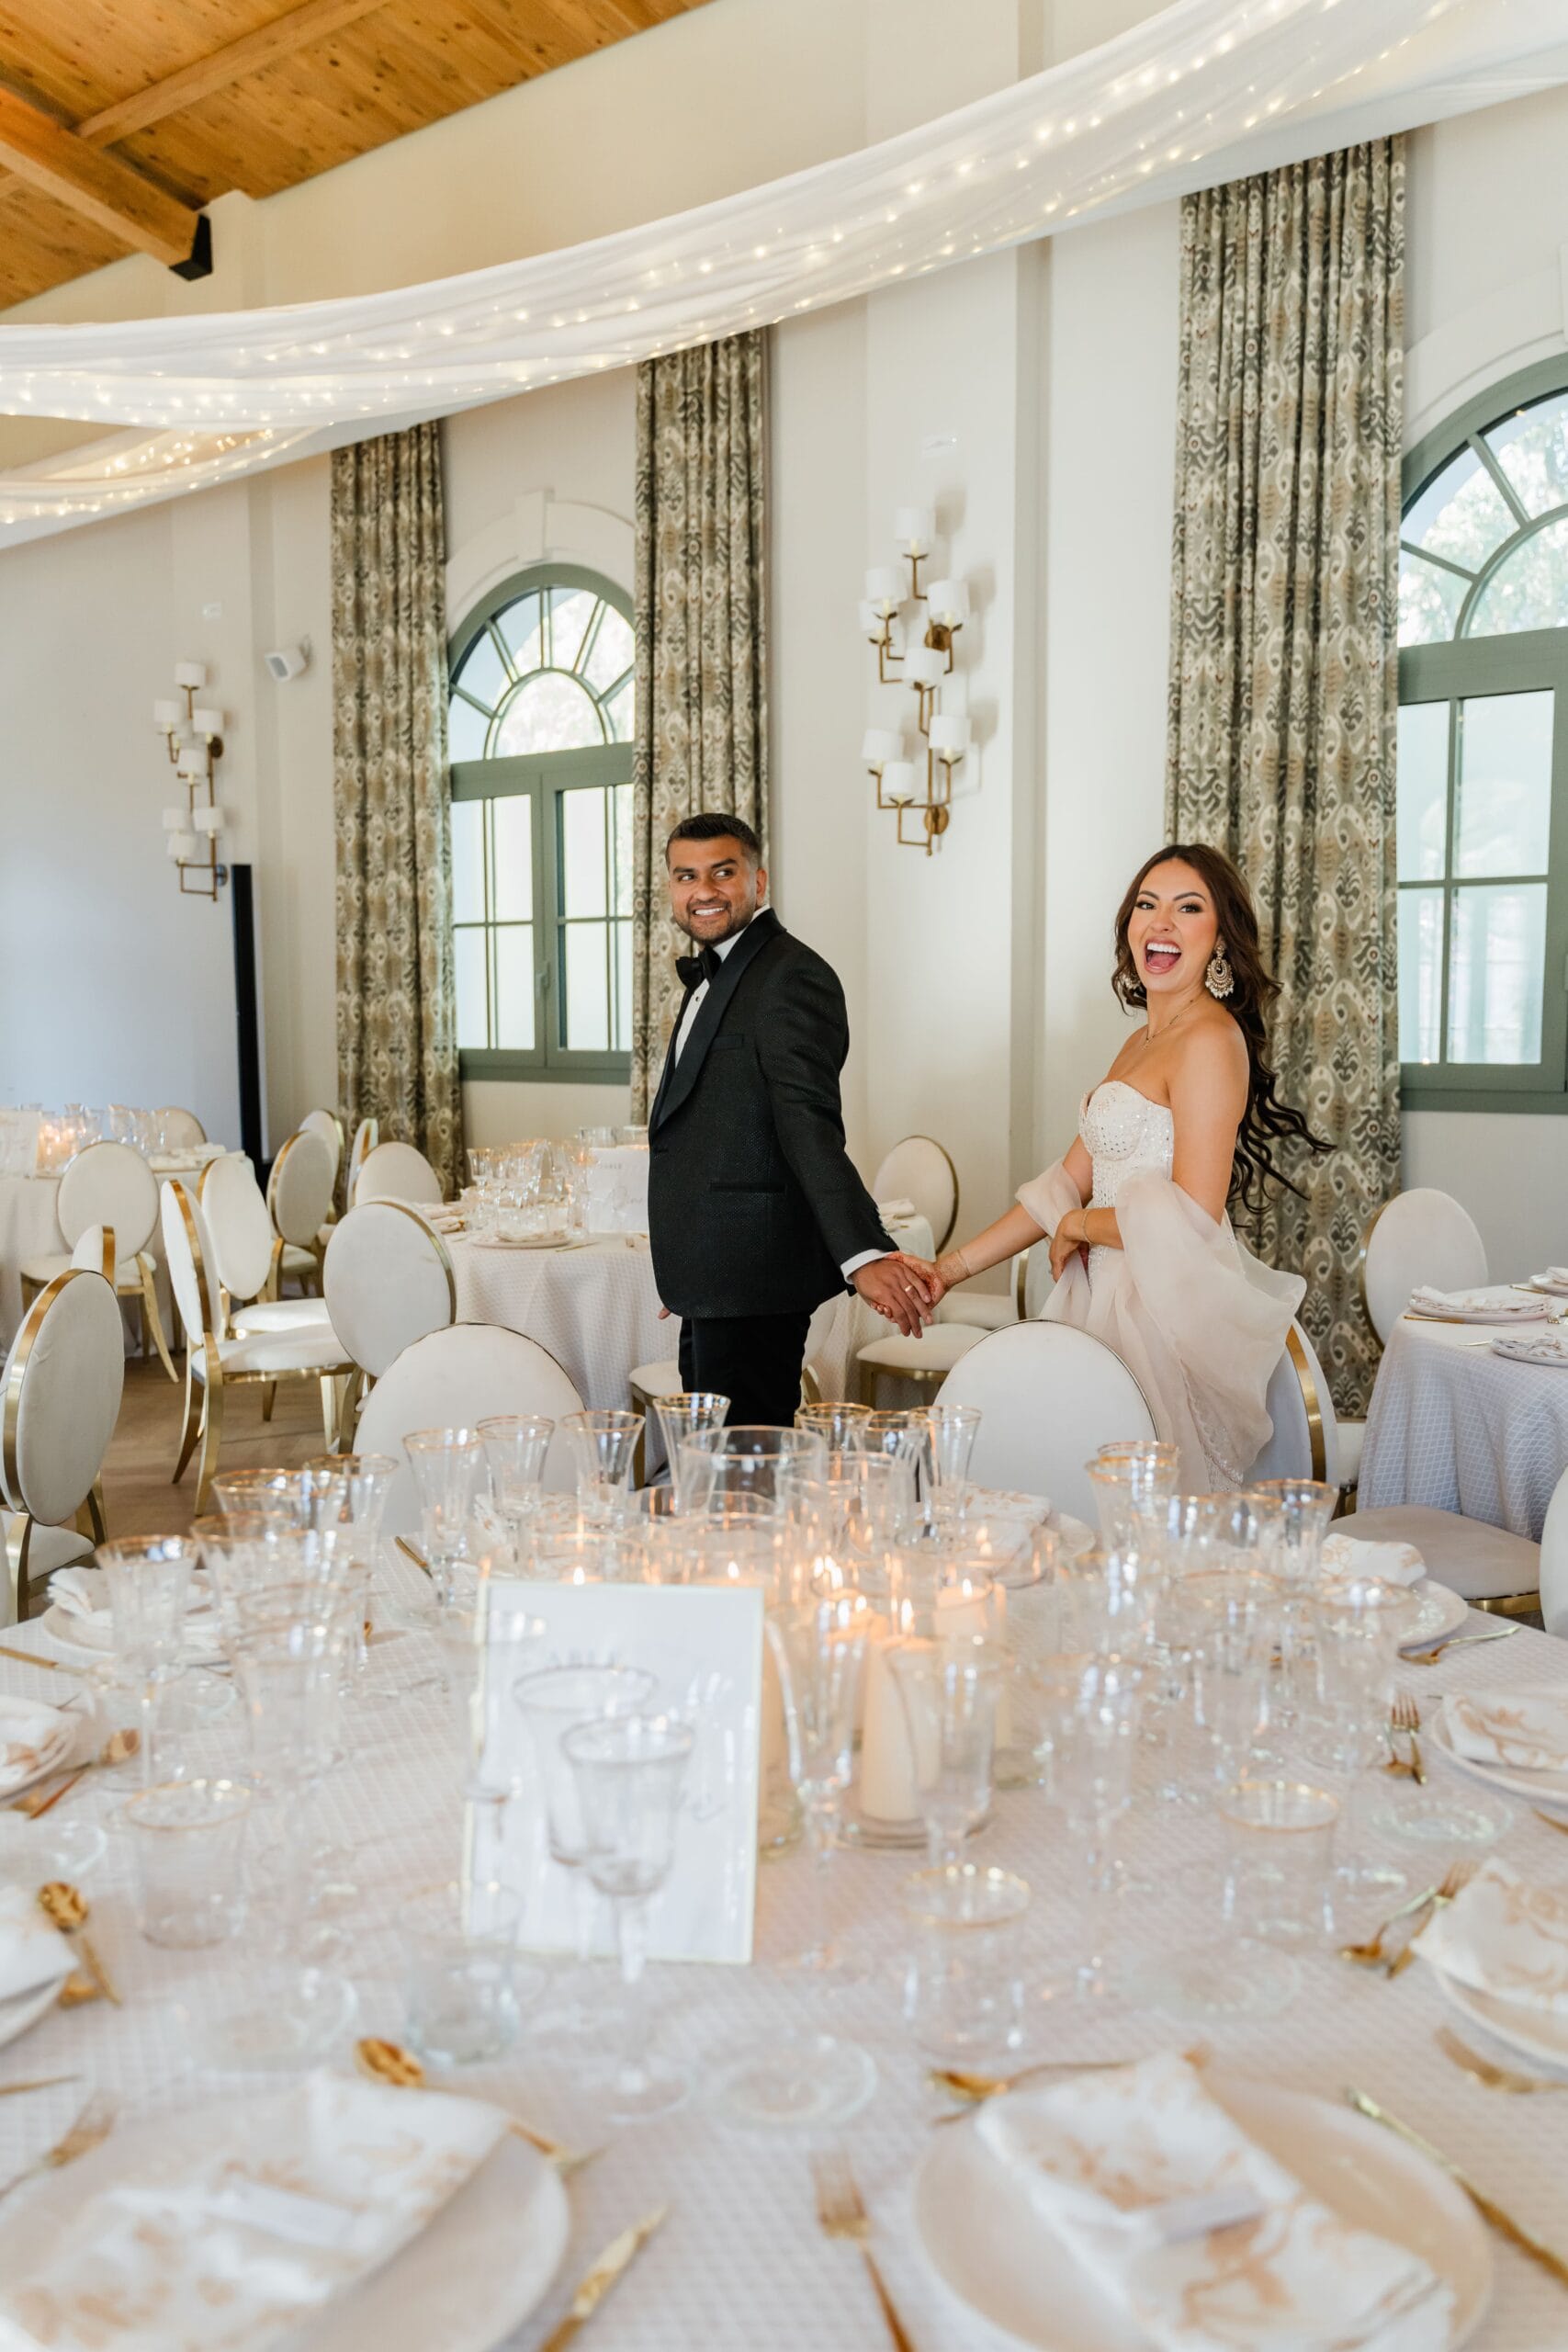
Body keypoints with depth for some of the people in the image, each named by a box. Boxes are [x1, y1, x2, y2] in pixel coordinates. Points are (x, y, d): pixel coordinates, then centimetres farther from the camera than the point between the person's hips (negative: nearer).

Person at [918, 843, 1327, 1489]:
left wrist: (1077, 1227, -3)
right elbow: (1069, 1183, 15)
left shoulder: (1209, 1040, -13)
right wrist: (953, 1268, 11)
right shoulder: (1141, 1044, 15)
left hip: (1167, 1310, -8)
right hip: (1114, 1300, 8)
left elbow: (1194, 1219, -19)